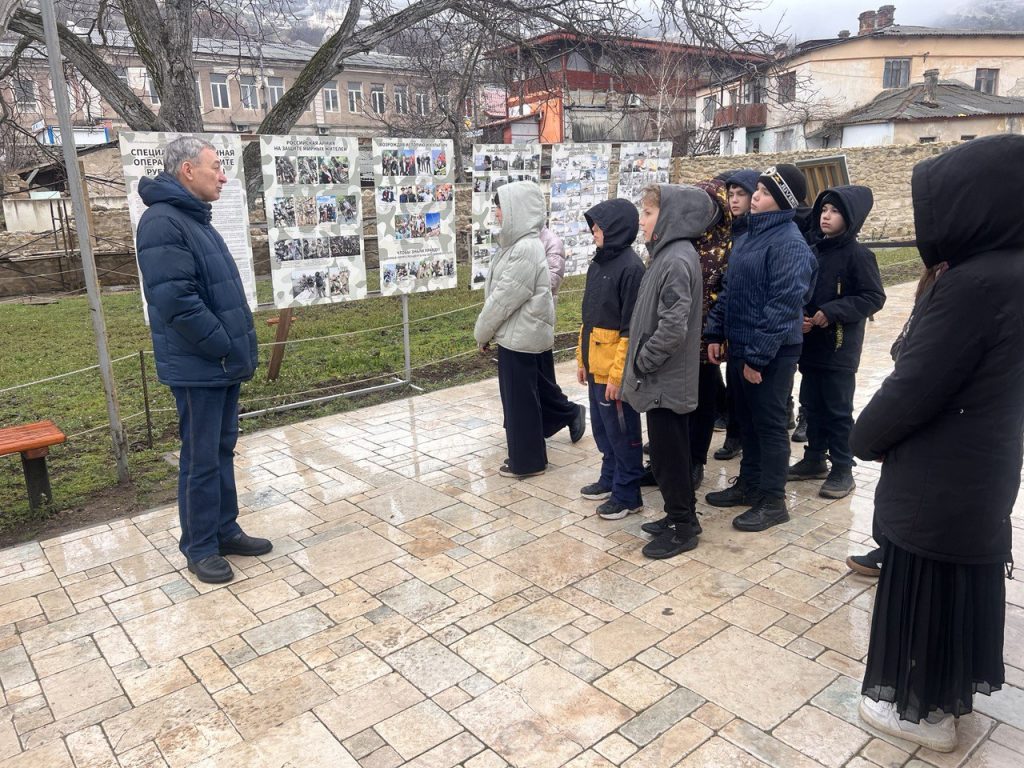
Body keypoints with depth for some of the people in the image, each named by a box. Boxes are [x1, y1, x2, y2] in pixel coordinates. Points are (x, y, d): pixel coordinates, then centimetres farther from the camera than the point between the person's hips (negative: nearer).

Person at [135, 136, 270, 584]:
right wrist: (227, 348, -18)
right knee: (201, 459, 2)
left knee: (223, 451, 16)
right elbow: (177, 301, -25)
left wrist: (240, 348, 11)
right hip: (198, 367, -9)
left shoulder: (196, 220, 15)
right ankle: (199, 547, 16)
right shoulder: (162, 223, -17)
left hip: (224, 363, 9)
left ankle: (225, 531, 28)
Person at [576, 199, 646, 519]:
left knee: (621, 432, 4)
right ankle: (610, 478, 36)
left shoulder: (631, 267, -16)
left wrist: (617, 374, -19)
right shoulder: (598, 263, 9)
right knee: (601, 428, 19)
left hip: (615, 368, -8)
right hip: (595, 365, 8)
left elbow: (632, 329, -18)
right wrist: (582, 358, 16)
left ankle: (627, 495, 17)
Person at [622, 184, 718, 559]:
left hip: (665, 379, -9)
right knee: (669, 452, 18)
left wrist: (642, 362, -14)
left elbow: (673, 328, -25)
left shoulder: (677, 260, -19)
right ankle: (679, 515, 32)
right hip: (664, 377, 9)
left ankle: (682, 528, 17)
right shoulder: (666, 254, 10)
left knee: (668, 456, 3)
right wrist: (641, 361, 11)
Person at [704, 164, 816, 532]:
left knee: (769, 425, 2)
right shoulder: (751, 235, 12)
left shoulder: (789, 243, -16)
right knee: (747, 420, 18)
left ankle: (773, 501, 15)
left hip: (771, 353, -8)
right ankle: (749, 484, 33)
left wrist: (758, 354, -22)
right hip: (739, 347, 9)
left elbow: (784, 305, -22)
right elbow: (730, 290, 16)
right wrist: (716, 332, 9)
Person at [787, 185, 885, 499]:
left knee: (838, 409, 2)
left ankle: (842, 470, 13)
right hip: (811, 344, 6)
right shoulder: (814, 252, 9)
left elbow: (874, 298, -12)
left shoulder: (858, 255, -10)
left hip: (840, 348, -6)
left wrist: (831, 313, -19)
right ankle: (814, 459, 28)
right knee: (811, 405, 14)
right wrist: (799, 315, -4)